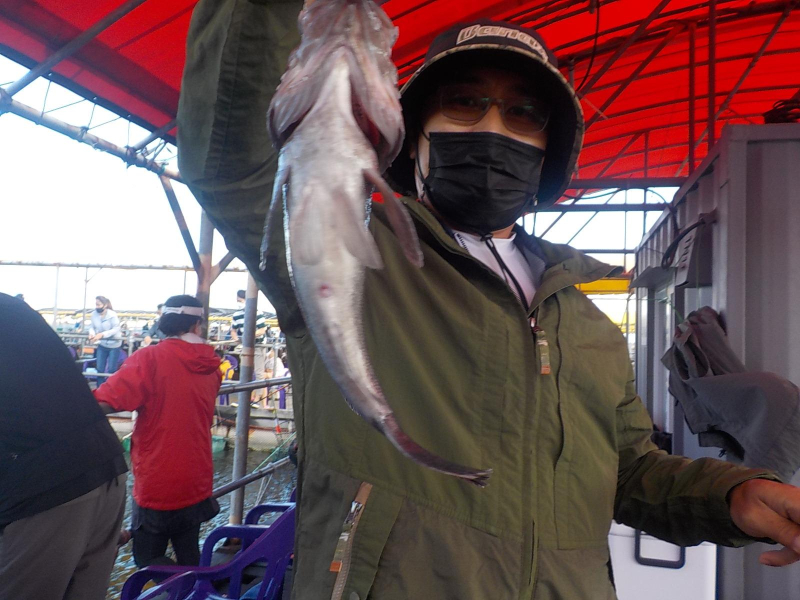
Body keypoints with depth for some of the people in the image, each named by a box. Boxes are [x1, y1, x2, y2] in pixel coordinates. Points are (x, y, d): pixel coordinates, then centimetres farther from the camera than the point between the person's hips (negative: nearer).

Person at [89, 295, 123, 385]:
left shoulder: (112, 315, -22)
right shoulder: (94, 314, -9)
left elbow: (116, 329, -23)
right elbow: (92, 327, -1)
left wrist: (102, 334, -34)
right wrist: (92, 333, -25)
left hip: (114, 344, -4)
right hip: (102, 344, 4)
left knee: (111, 369, 1)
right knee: (100, 369, 5)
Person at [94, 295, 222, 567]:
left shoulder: (150, 358, -17)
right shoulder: (210, 368, 0)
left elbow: (104, 402, -26)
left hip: (156, 486, -5)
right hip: (196, 486, 5)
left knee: (148, 559, 10)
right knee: (188, 557, 22)